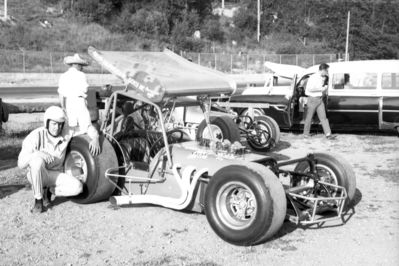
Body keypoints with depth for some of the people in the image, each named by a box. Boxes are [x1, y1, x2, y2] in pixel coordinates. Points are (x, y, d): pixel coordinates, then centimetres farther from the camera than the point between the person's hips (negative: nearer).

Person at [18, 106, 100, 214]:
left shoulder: (66, 132, -14)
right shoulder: (36, 136, -22)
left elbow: (89, 128, -3)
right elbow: (21, 164, -25)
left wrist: (95, 140, -25)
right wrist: (36, 154, -45)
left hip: (55, 175, 3)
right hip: (35, 174, -3)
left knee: (77, 187, -24)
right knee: (37, 160, -38)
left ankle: (48, 191, 4)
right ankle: (38, 201, -21)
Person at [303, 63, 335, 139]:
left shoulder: (323, 78, 10)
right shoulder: (313, 77, -13)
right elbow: (309, 88, -22)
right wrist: (321, 89, -18)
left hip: (320, 99, 6)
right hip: (312, 99, -6)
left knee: (323, 117, 0)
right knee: (309, 117, 4)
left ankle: (328, 134, -4)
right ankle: (306, 133, 17)